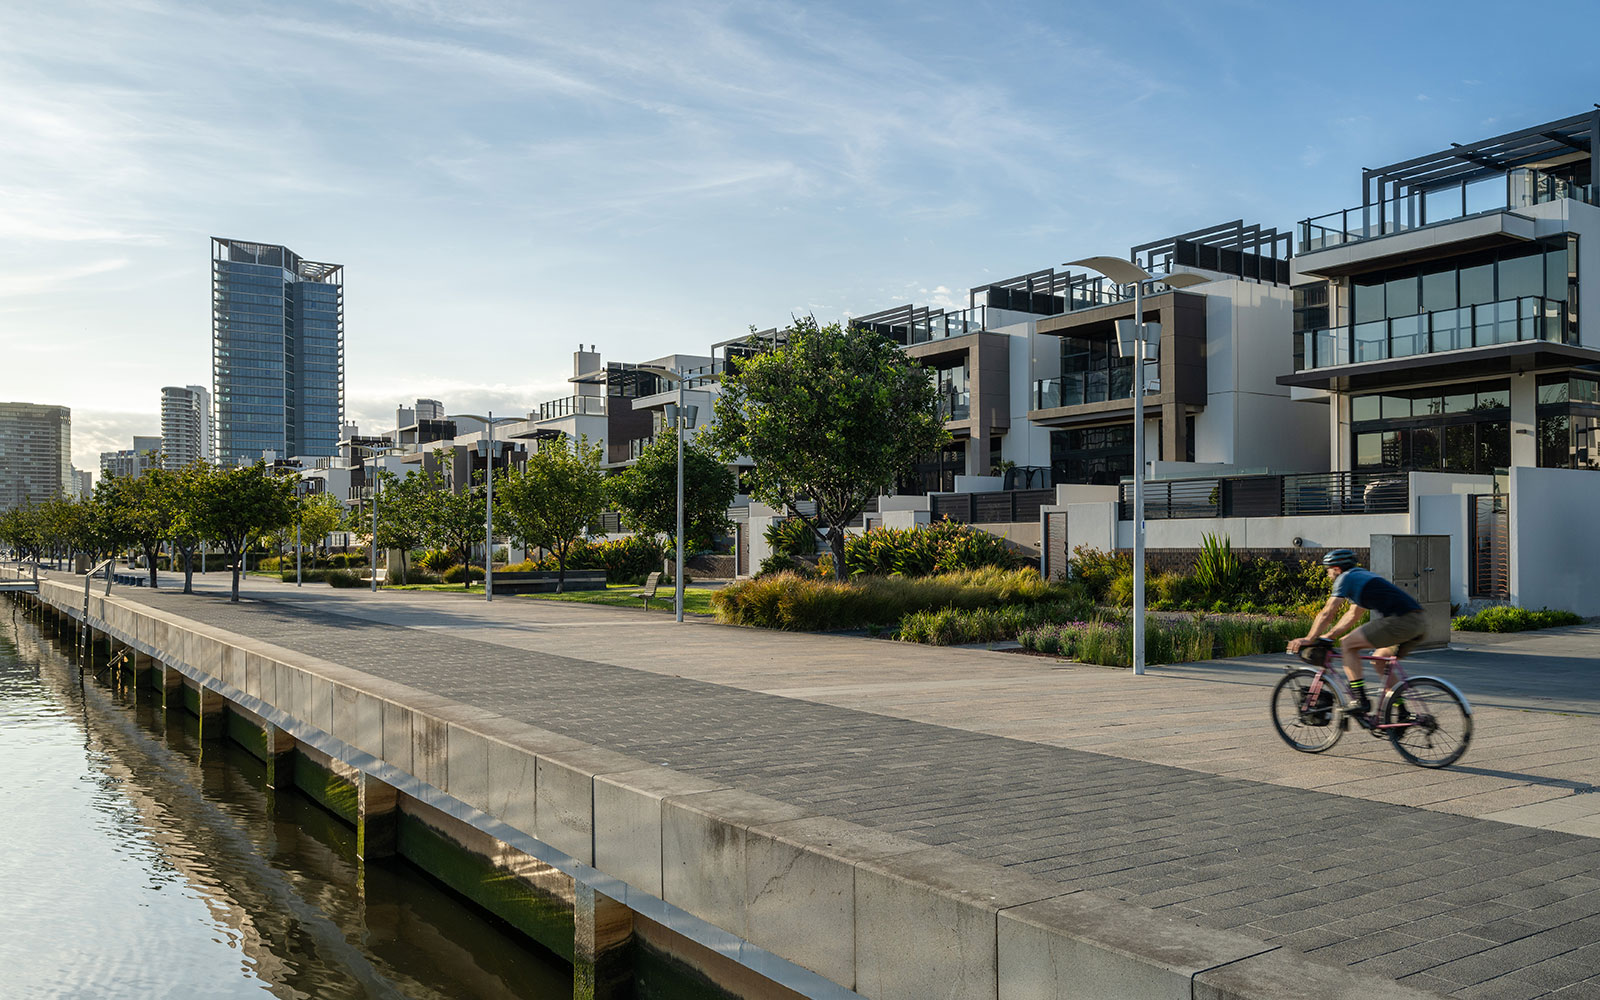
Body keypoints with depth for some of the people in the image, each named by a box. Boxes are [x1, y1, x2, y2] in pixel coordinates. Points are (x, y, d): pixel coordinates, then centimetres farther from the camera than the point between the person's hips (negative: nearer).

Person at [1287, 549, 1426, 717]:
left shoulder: (1346, 578, 3)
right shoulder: (1364, 575, 29)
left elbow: (1327, 613, 0)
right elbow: (1353, 615, 35)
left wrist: (1308, 639, 7)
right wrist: (1328, 635, 36)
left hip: (1401, 620, -9)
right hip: (1420, 622, 9)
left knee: (1347, 644, -2)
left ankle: (1360, 701, -5)